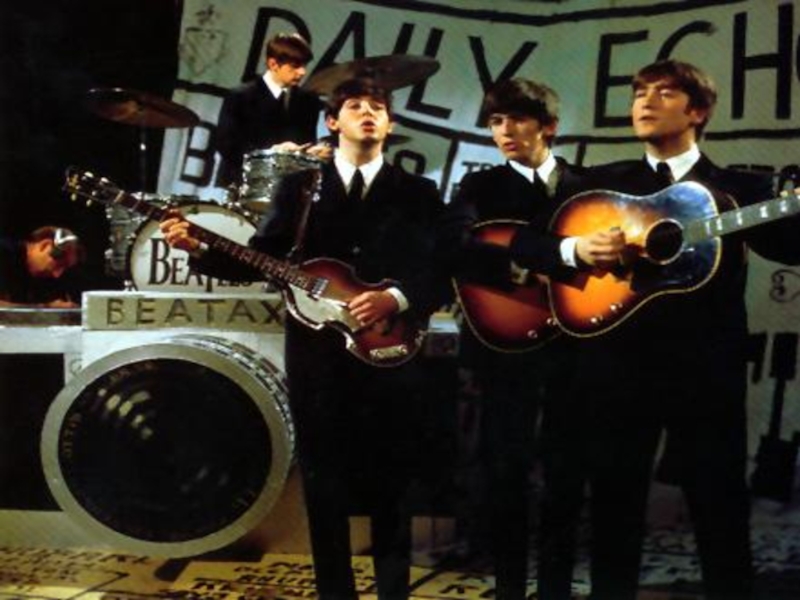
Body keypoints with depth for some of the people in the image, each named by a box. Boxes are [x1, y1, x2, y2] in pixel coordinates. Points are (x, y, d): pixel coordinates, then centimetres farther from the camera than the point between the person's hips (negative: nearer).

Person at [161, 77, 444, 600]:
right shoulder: (299, 187, 11)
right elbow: (260, 257, 7)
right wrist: (198, 247, -8)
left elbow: (441, 272, 0)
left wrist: (395, 299, -18)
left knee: (390, 482, 5)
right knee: (325, 483, 7)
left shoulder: (418, 193, 8)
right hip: (317, 352, 1)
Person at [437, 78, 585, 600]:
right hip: (508, 342, -2)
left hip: (576, 341, 2)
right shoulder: (482, 187, 3)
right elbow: (456, 250, -16)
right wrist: (560, 254, -25)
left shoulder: (591, 184, 11)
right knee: (509, 471, 0)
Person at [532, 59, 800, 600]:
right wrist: (574, 247, -12)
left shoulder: (740, 188, 8)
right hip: (617, 364, 2)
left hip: (706, 369, -1)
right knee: (614, 511, 9)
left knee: (722, 513, 4)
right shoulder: (602, 183, 13)